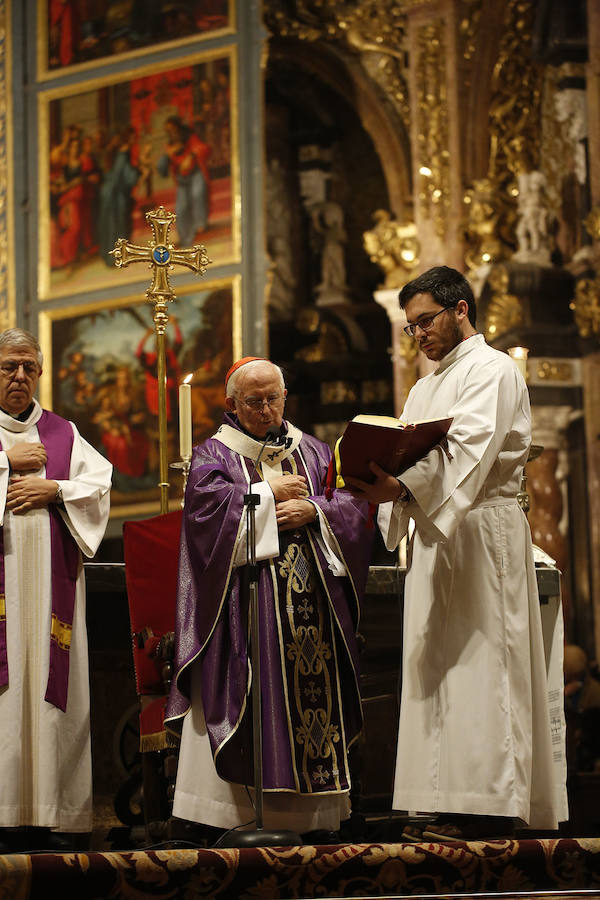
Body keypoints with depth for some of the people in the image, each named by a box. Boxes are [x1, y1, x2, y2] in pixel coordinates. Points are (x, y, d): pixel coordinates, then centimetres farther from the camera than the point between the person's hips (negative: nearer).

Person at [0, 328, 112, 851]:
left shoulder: (64, 435, 17)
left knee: (49, 687, -3)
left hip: (50, 582, 3)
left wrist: (53, 489, -6)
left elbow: (102, 485, 8)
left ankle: (53, 813, -3)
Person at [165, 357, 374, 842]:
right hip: (248, 598, -3)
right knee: (253, 694, -10)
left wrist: (314, 511, -9)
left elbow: (355, 503, 8)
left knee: (313, 691, -2)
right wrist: (269, 492, -6)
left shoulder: (315, 452, 18)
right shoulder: (214, 454, 9)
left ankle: (309, 811, 0)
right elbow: (206, 502, -11)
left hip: (312, 598, 3)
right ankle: (246, 809, -10)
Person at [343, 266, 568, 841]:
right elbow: (406, 455, 14)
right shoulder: (425, 389, 23)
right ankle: (446, 801, 7)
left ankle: (487, 804, -9)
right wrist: (381, 486, -9)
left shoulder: (491, 371, -5)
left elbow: (468, 453, -21)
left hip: (481, 530, -9)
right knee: (436, 664, 6)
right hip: (434, 533, 9)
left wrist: (403, 489, -34)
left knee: (478, 662, -10)